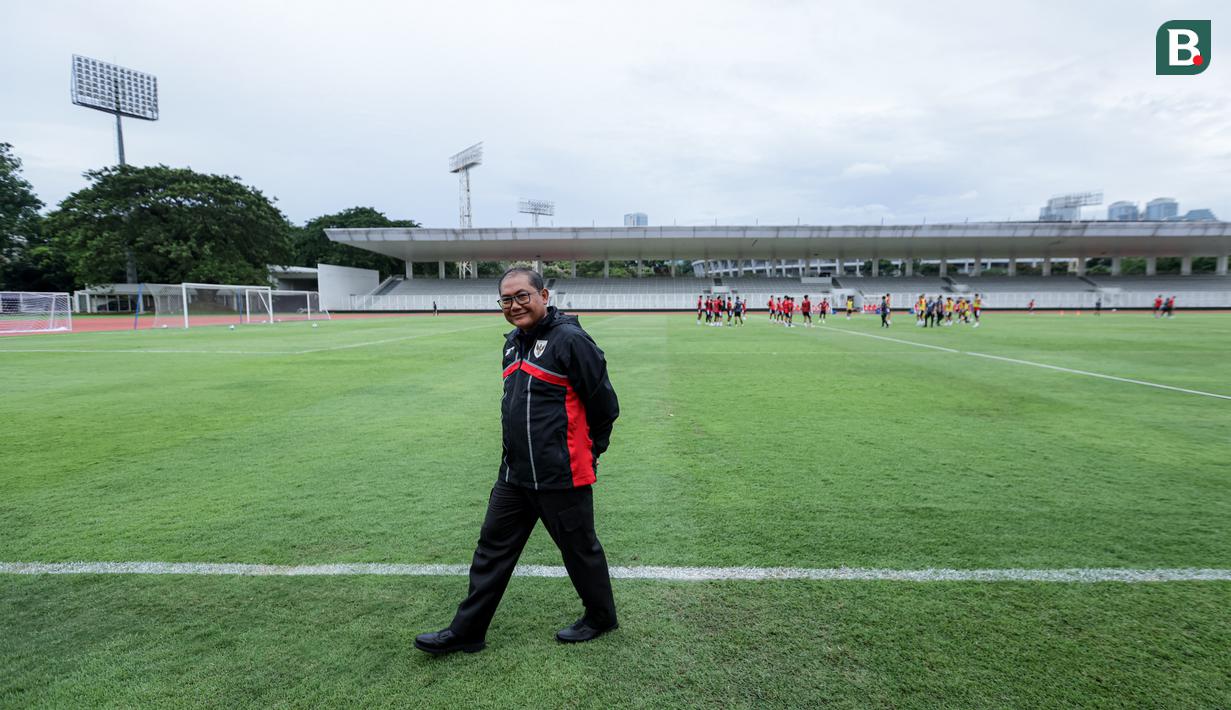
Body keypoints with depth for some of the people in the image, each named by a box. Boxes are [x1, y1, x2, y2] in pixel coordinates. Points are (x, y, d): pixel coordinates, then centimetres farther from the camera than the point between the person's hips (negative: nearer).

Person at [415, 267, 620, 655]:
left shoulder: (571, 340, -17)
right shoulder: (513, 341, 10)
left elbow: (605, 404, -12)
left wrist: (589, 449, 0)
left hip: (562, 476, -8)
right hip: (514, 473, 8)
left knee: (579, 549, 10)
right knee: (493, 547, 14)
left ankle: (600, 617, 35)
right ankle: (466, 631, 28)